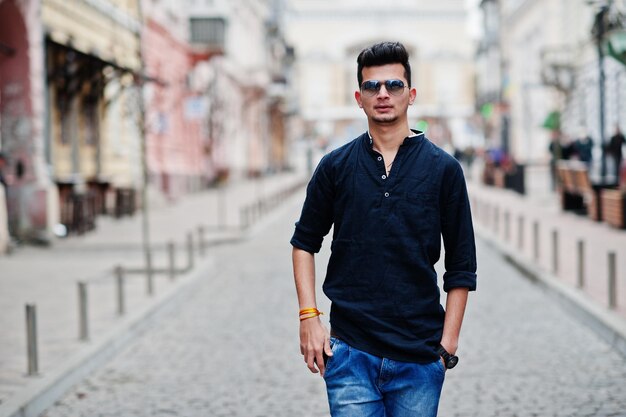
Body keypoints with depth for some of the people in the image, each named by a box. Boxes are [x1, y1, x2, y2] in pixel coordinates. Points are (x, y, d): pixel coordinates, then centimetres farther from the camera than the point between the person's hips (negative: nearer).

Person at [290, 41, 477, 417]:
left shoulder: (443, 169, 1)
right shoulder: (336, 166, 4)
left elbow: (461, 269, 4)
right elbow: (305, 242, 13)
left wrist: (448, 344, -1)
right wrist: (309, 316, 2)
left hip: (419, 357, 0)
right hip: (350, 353, 0)